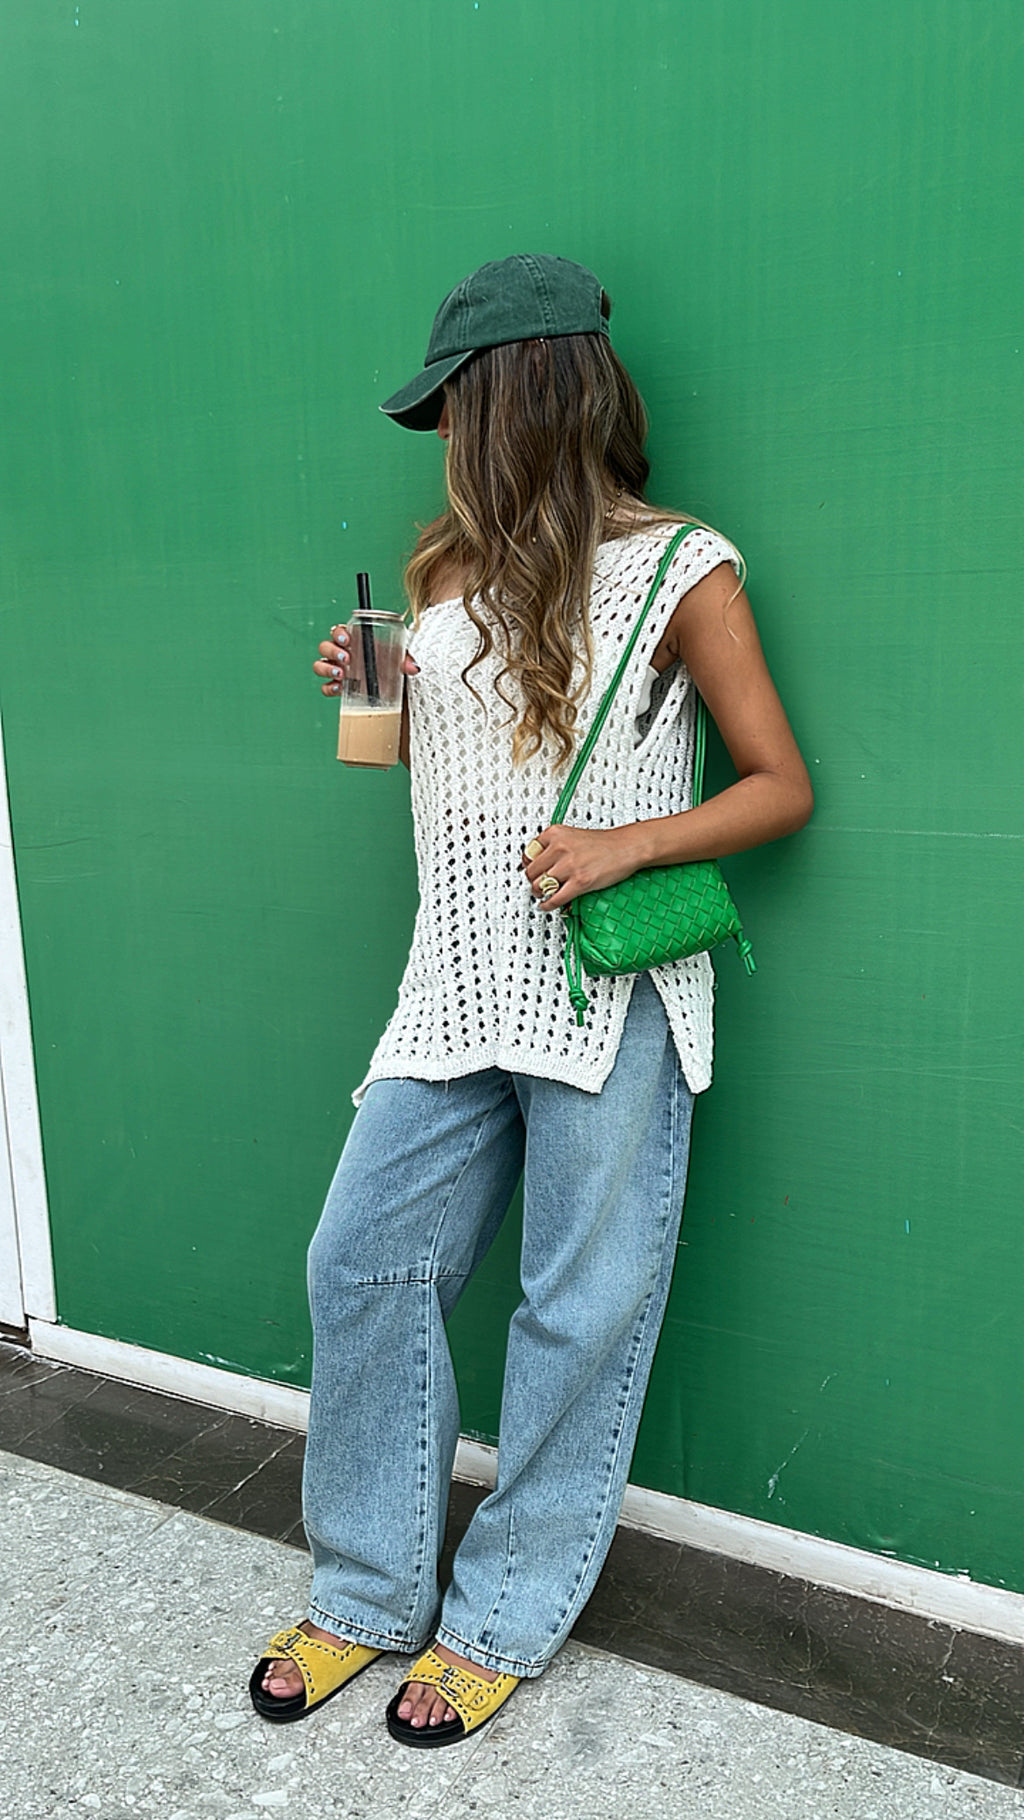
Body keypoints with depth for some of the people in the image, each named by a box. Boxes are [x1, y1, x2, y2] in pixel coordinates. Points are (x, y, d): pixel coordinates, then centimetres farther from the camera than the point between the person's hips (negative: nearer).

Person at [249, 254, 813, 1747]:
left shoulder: (680, 567, -4)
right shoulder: (454, 566, 13)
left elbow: (782, 786, -3)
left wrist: (629, 842, -18)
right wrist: (371, 692, 4)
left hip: (611, 999, -5)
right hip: (458, 988, 6)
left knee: (582, 1312, 5)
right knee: (361, 1265, 7)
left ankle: (507, 1618, 26)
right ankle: (369, 1593, 27)